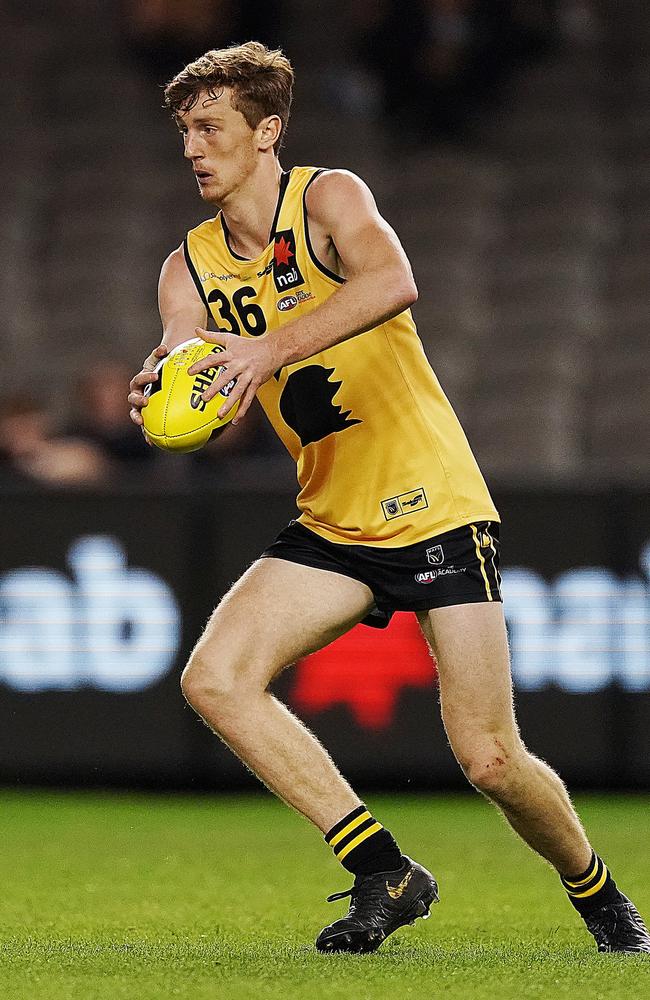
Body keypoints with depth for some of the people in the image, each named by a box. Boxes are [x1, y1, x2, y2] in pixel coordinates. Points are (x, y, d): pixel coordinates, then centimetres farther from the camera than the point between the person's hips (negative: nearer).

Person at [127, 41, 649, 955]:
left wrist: (277, 347, -44)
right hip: (331, 527, 5)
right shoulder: (191, 269, 6)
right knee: (214, 680, -16)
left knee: (489, 760, -9)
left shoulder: (328, 197, -9)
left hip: (436, 506, -5)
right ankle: (385, 875, -7)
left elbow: (392, 280, -31)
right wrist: (161, 401, -32)